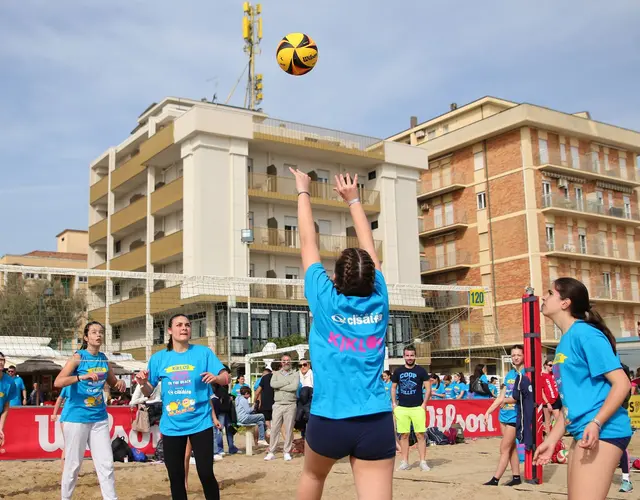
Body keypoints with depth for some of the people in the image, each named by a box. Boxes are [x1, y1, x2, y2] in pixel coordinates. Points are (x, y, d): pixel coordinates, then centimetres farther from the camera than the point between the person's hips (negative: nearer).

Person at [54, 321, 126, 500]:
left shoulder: (104, 359, 7)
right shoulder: (78, 357, -9)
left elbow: (112, 382, 21)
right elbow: (58, 382, -20)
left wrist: (120, 383, -3)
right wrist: (82, 377, -34)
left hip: (99, 417, 5)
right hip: (77, 416, -5)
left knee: (106, 463, 3)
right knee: (73, 464, 4)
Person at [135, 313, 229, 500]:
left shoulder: (203, 352, -2)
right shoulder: (159, 357, 3)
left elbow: (225, 379, -3)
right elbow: (149, 392, 8)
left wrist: (216, 377, -26)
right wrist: (143, 383, -15)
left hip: (200, 422, -2)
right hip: (171, 425, 2)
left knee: (206, 474, -5)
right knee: (175, 477, 11)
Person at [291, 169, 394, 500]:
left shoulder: (325, 301, -5)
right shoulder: (378, 301, 1)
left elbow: (308, 243, 4)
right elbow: (368, 248, 14)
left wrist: (303, 192, 15)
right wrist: (353, 199, 25)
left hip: (330, 421, -1)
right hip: (377, 422, 1)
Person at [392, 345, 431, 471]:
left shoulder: (421, 370, 0)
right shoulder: (398, 371, 7)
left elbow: (428, 388, 0)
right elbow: (393, 388, 14)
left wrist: (424, 404, -8)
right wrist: (394, 403, 4)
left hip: (417, 407, -2)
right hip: (402, 408, 2)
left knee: (420, 434, -4)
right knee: (404, 435, 5)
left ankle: (423, 462, 1)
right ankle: (405, 462, 11)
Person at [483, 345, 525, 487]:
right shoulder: (509, 374, 12)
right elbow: (501, 397, 15)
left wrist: (505, 400, -6)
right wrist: (488, 411, 10)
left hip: (515, 416, -7)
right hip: (504, 415, 7)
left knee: (504, 448, -5)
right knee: (511, 447, 12)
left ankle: (495, 479, -2)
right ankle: (516, 477, 20)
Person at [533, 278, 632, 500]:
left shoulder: (584, 333, -12)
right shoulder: (564, 342, 15)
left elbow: (621, 384, -16)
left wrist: (596, 423, -28)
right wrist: (552, 440, 20)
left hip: (602, 431, -10)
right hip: (583, 432, 10)